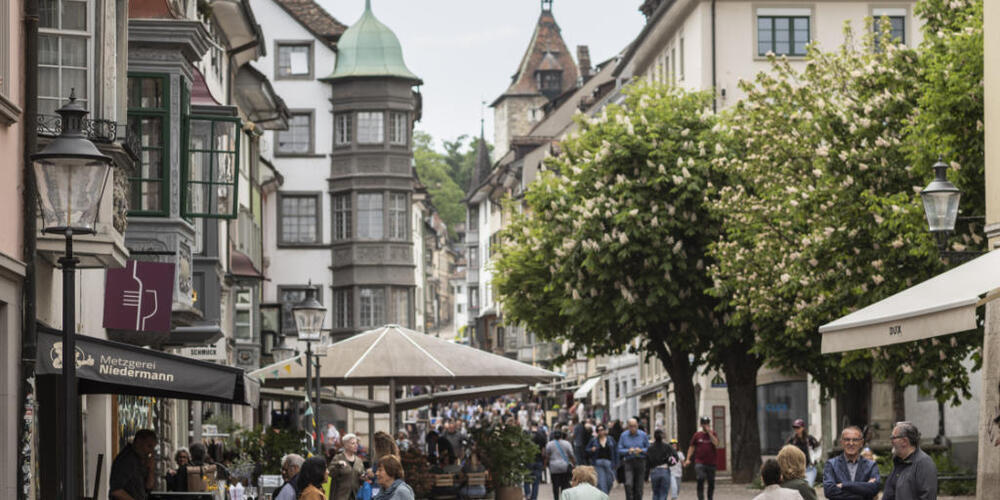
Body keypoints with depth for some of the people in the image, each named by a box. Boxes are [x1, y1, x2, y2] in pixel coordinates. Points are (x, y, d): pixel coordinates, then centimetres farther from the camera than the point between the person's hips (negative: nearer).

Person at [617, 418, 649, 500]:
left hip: (640, 462, 0)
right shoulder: (624, 435, 2)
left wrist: (641, 450, -14)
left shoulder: (643, 435, 2)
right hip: (628, 462, 0)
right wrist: (628, 451, -16)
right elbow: (619, 450, 3)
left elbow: (649, 449, 6)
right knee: (628, 484, -17)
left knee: (638, 487, 1)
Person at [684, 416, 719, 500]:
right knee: (700, 481, -18)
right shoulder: (697, 435, 6)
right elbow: (692, 447, 11)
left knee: (711, 483, 8)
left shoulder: (713, 434, 5)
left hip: (711, 463, 1)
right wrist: (688, 459, 2)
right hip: (700, 463, -1)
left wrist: (709, 433, -13)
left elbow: (716, 445, -12)